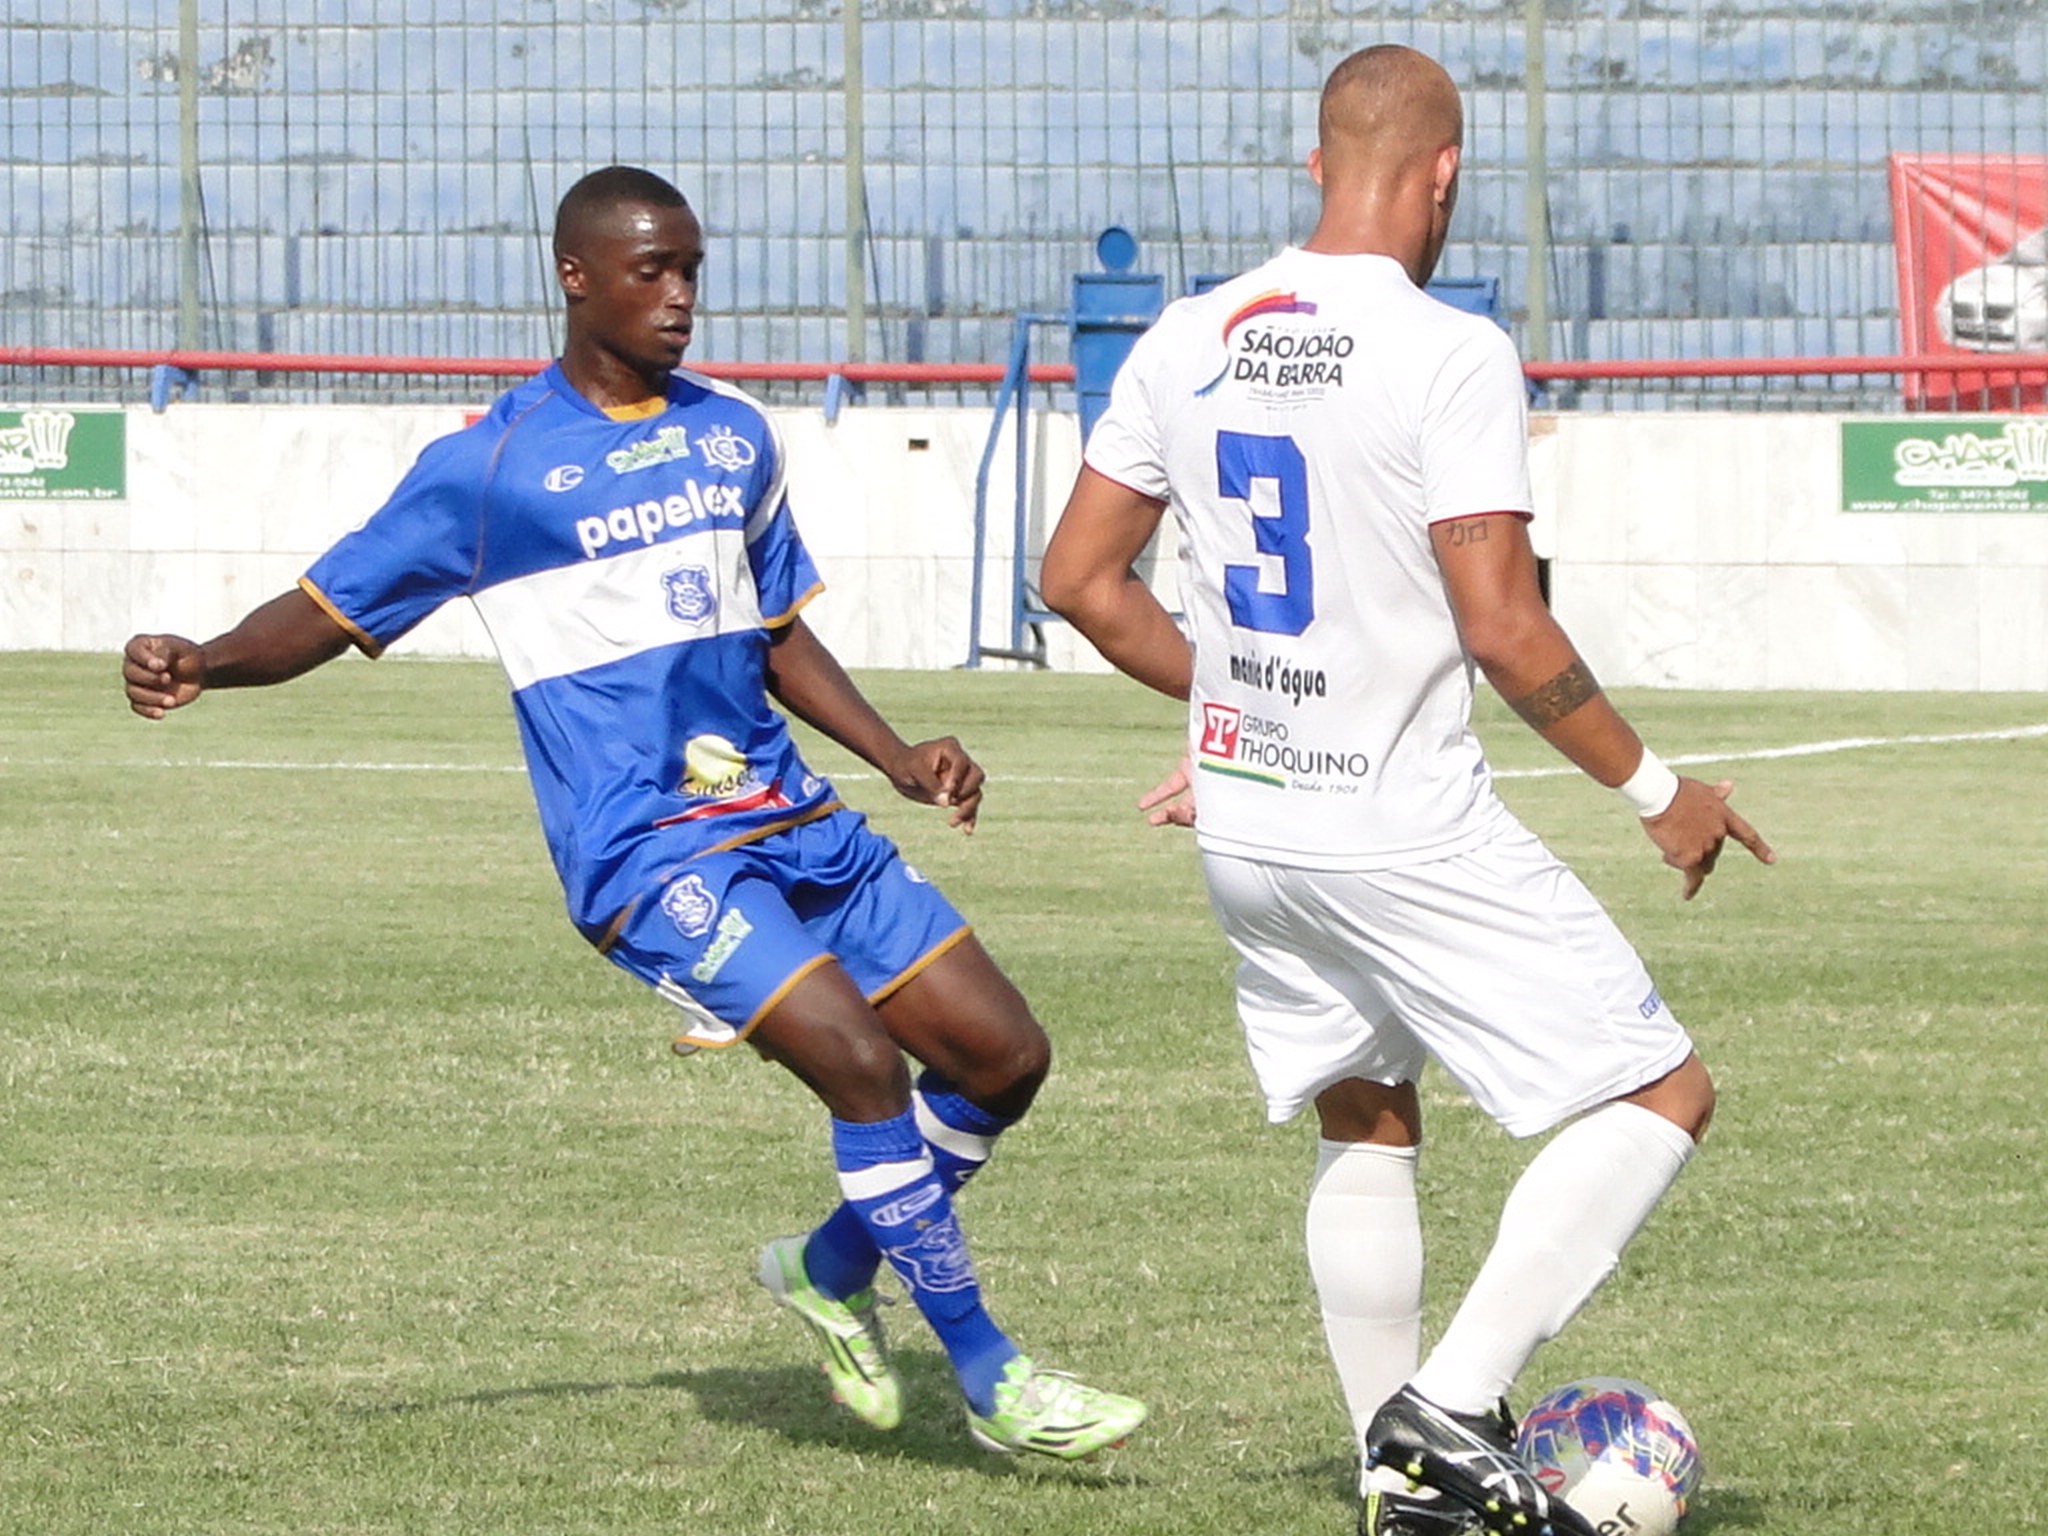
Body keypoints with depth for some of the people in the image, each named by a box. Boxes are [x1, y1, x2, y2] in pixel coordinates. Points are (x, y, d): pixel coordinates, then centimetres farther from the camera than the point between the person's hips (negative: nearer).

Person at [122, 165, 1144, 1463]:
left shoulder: (735, 434, 14)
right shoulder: (491, 468, -3)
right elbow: (331, 613, -1)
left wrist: (902, 760, 12)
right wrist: (199, 665, -20)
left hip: (795, 820, 7)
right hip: (649, 854, -7)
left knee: (1005, 1054, 2)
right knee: (860, 1057, -23)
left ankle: (833, 1270, 25)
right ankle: (988, 1377, -11)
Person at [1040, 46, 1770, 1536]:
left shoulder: (1188, 341, 3)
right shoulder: (1452, 354, -16)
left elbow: (1078, 576, 8)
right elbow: (1504, 631, -20)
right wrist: (1654, 788, -7)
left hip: (1249, 823, 7)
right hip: (1408, 831, -7)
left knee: (1365, 1130, 23)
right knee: (1661, 1094, 2)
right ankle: (1451, 1406, -9)